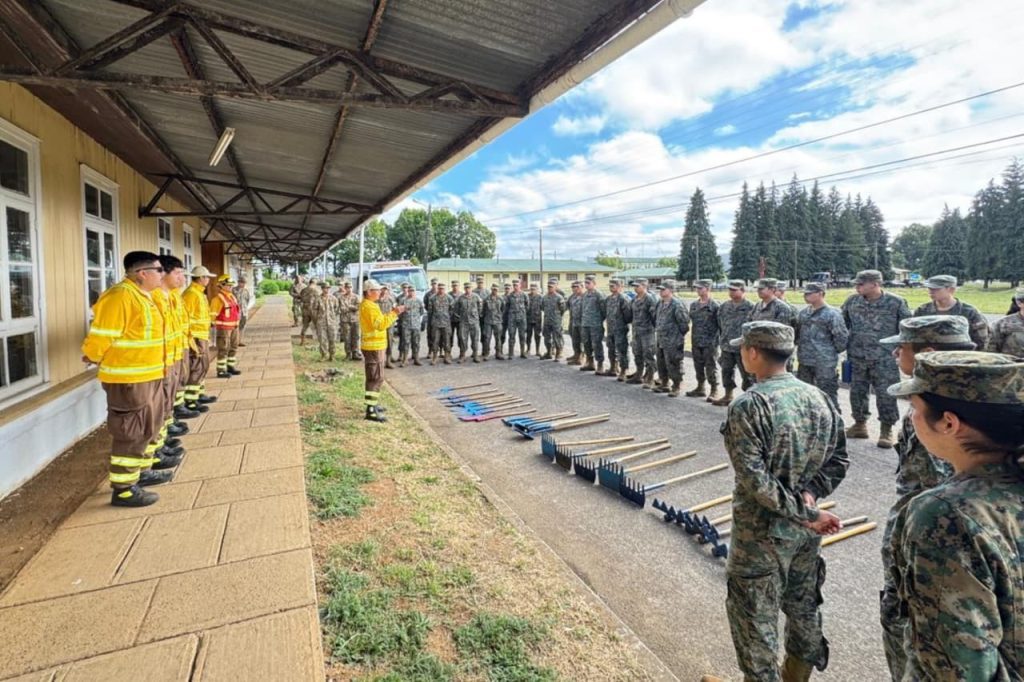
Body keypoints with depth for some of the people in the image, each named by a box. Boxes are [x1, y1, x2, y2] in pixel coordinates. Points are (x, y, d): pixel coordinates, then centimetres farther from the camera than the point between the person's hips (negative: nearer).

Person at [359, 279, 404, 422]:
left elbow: (380, 320, 18)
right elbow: (381, 324, -24)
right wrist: (394, 313, -19)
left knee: (374, 377, 20)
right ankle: (371, 411, -10)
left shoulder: (368, 305, 16)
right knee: (376, 378, -10)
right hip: (373, 347, -11)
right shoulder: (369, 306, -17)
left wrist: (392, 313, 8)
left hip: (374, 346, 11)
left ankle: (373, 404, 32)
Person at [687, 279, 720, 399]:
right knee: (698, 367, 14)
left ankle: (714, 391, 8)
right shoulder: (693, 305, 11)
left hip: (710, 343, -6)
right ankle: (700, 388, 26)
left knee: (711, 368, -1)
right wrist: (692, 339, 13)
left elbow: (720, 325, -7)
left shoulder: (714, 306, -8)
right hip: (696, 342, 6)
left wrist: (716, 341, -10)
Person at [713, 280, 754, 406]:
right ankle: (728, 396, 29)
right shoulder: (724, 306, 8)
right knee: (727, 372, 15)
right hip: (726, 347, 7)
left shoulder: (750, 307, -10)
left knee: (746, 374, 3)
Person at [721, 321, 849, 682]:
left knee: (755, 618, 12)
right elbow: (838, 460, 5)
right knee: (804, 608, 25)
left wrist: (805, 513, -16)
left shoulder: (748, 405, -23)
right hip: (806, 531, 7)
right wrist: (809, 497, -4)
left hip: (762, 533, -7)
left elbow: (756, 481, -25)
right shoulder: (818, 397, -1)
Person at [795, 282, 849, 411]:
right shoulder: (802, 313, 9)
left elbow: (841, 337, -11)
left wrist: (832, 352, -1)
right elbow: (797, 334, 20)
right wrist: (801, 348, 13)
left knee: (828, 396, 0)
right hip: (804, 362, 7)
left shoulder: (832, 314, -11)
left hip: (825, 363, -7)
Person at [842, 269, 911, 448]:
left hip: (884, 358, -3)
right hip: (857, 357, 3)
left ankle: (886, 430, 13)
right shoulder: (852, 301, 2)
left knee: (885, 394, 0)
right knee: (857, 392, 10)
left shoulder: (896, 303, -7)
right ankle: (860, 424, 26)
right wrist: (845, 346, 10)